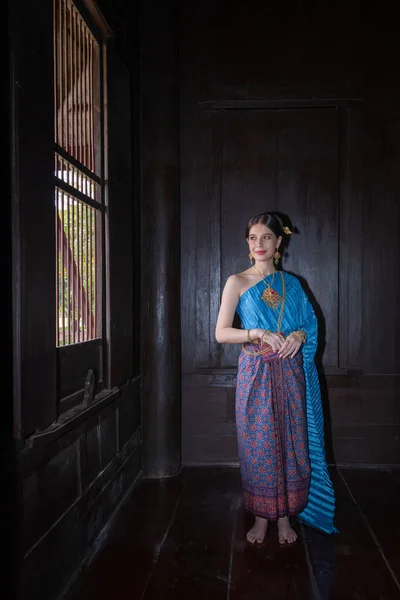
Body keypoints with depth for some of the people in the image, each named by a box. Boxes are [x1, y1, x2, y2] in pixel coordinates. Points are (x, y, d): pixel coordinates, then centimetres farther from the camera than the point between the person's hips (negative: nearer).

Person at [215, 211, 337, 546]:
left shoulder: (291, 284, 9)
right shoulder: (237, 282, 0)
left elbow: (310, 325, 13)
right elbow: (221, 333, -5)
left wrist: (299, 335, -9)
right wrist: (258, 333, -18)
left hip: (289, 374, 3)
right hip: (256, 373, -2)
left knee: (291, 443, 6)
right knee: (258, 445, 4)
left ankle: (286, 516, 22)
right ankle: (261, 517, 20)